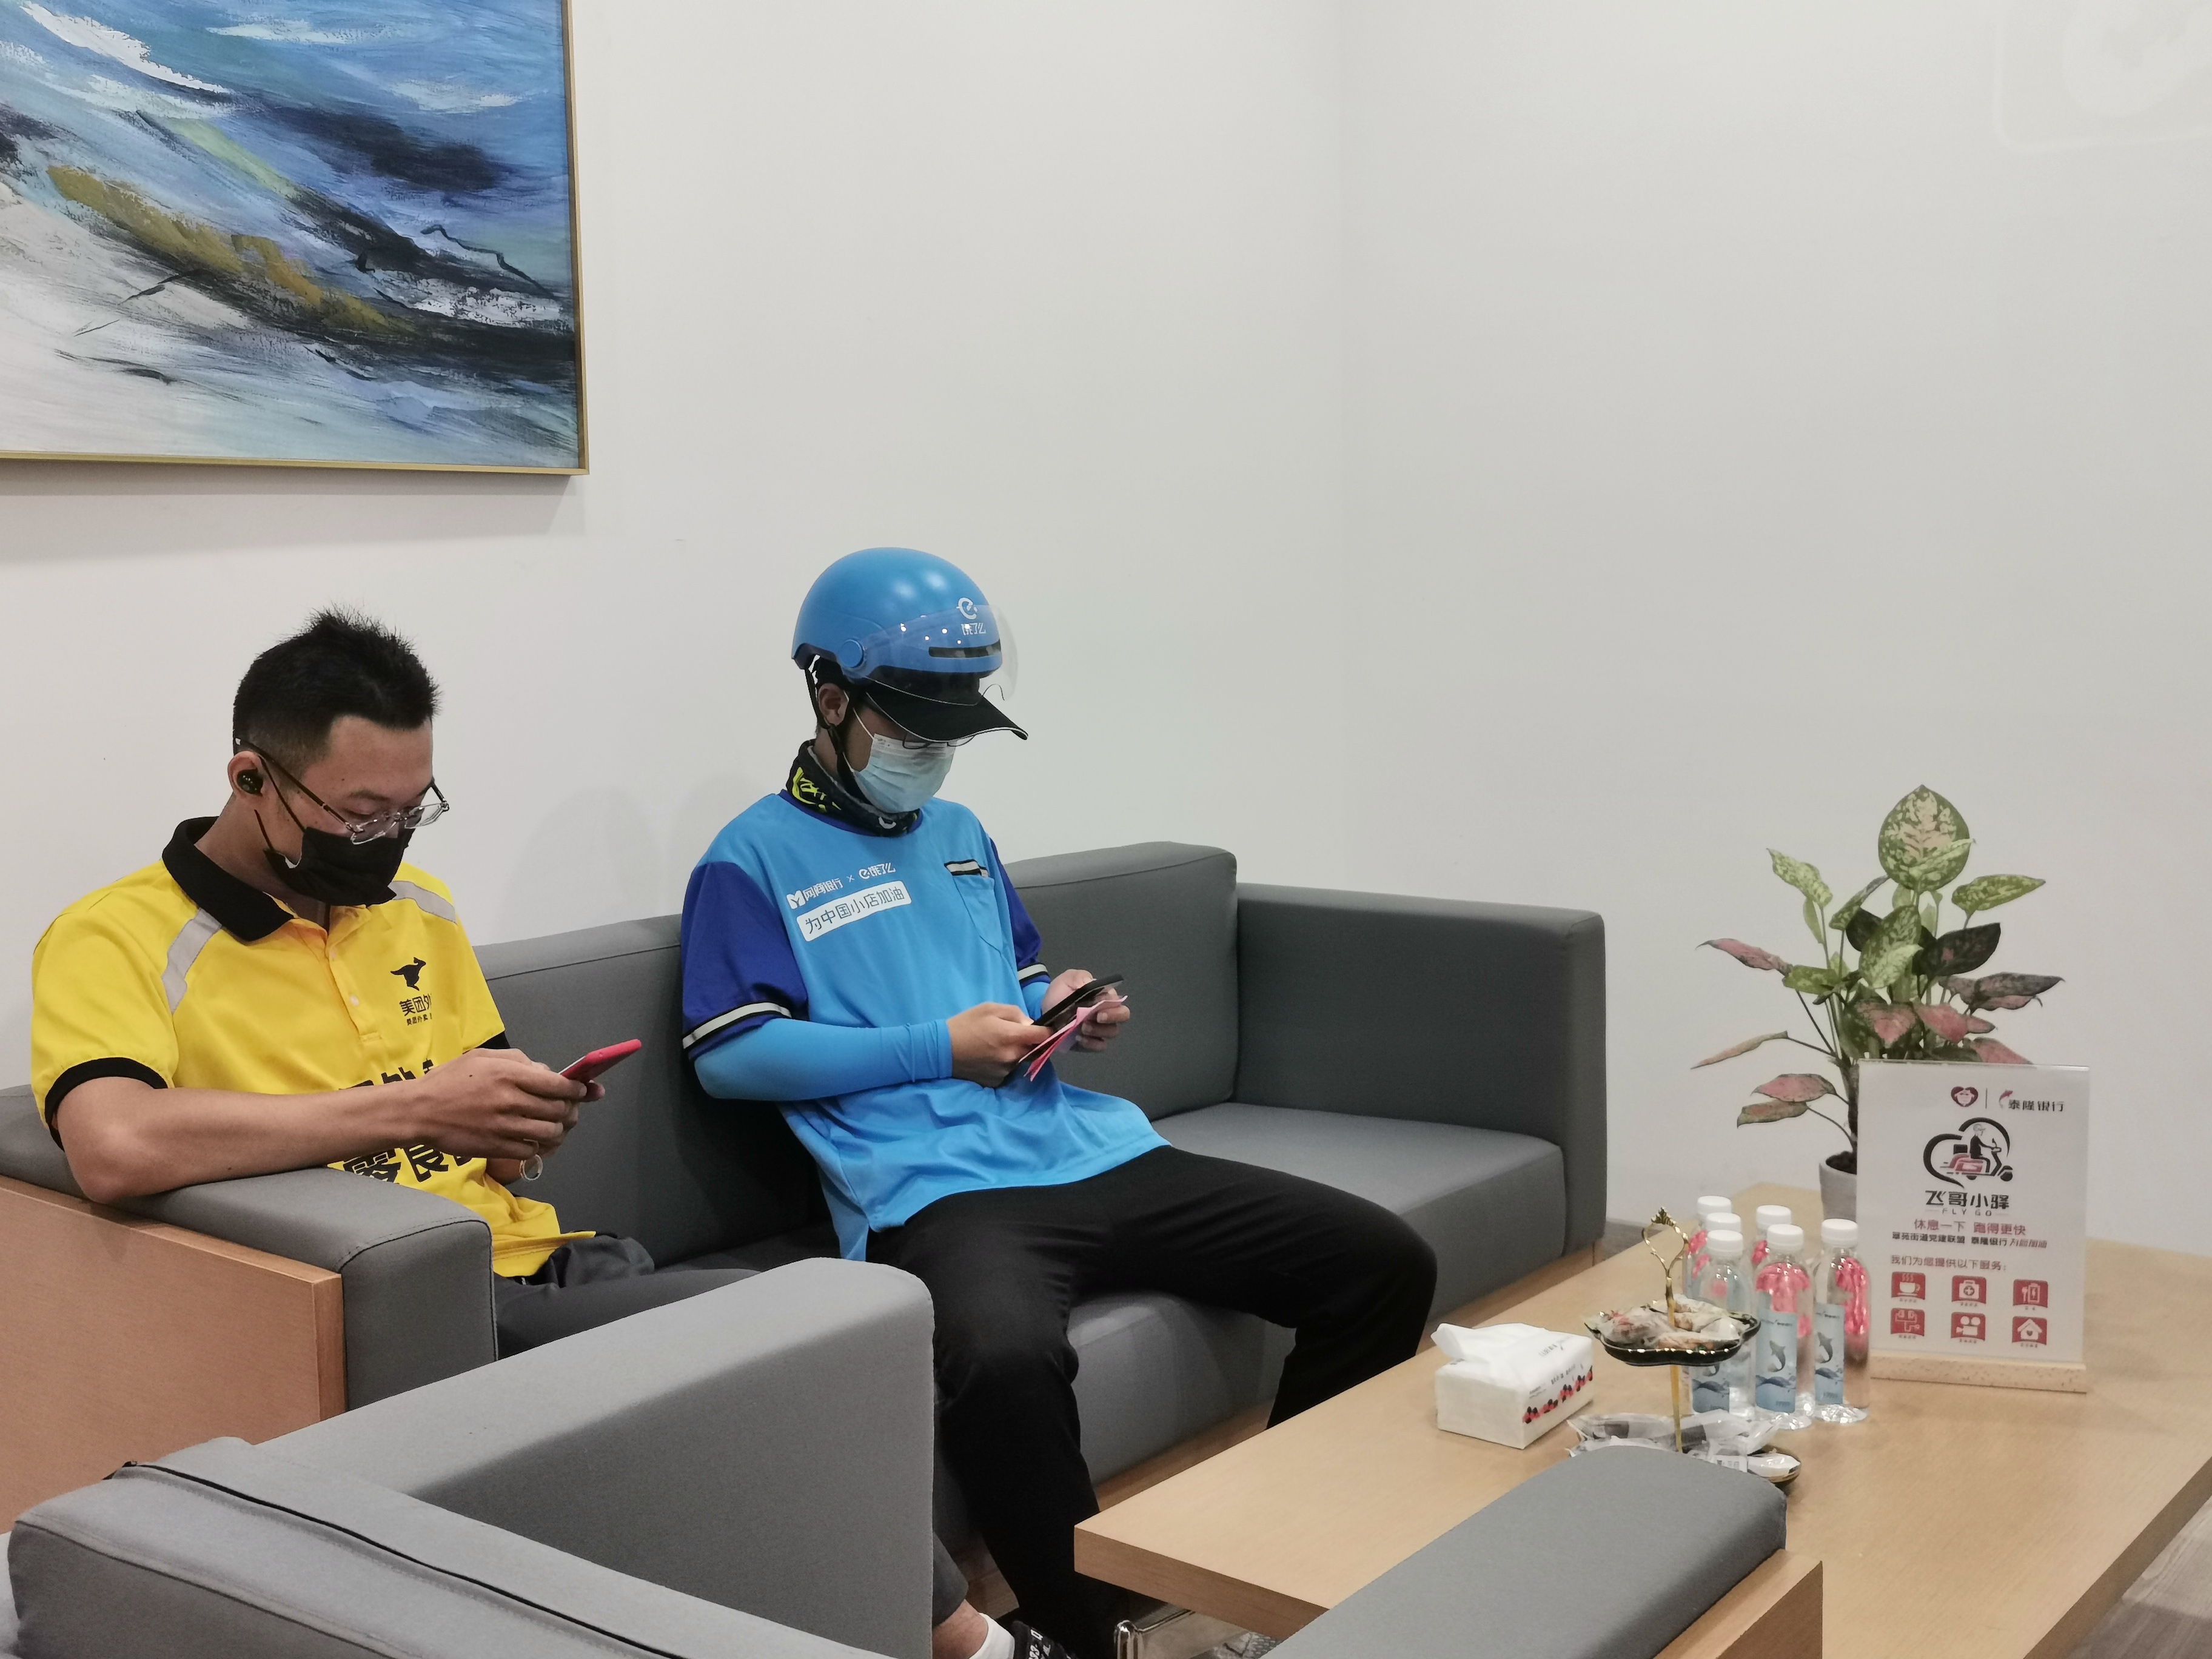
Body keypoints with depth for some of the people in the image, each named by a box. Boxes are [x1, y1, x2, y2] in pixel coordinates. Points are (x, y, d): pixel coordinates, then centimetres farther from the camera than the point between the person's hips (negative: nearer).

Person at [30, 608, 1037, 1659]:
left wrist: (520, 1131, -3)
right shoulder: (116, 940, -7)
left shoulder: (418, 911, 15)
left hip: (541, 1266, 7)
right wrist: (414, 1107, -25)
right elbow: (114, 1149, -28)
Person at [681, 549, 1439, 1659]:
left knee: (1385, 1262, -4)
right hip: (938, 1192, -7)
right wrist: (939, 1048, -9)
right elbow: (728, 1054, -6)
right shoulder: (755, 858, 4)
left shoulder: (960, 836, 26)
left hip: (1090, 1151, 7)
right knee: (1003, 1358, -43)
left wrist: (1068, 1005, 10)